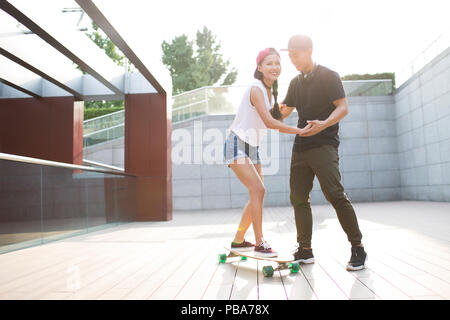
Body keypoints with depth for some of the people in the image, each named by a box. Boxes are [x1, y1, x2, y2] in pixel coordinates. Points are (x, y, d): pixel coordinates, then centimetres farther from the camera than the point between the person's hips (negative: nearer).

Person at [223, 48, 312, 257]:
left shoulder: (269, 91, 11)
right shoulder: (256, 89, -18)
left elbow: (271, 119, 14)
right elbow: (269, 122, -28)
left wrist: (279, 111, -3)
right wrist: (300, 131, -28)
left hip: (252, 147, 9)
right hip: (237, 144, -9)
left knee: (257, 193, 7)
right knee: (258, 189, -18)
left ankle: (238, 241, 19)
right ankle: (259, 244, -10)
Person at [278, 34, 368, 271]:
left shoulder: (328, 76, -1)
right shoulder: (296, 83, 19)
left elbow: (343, 107, -9)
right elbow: (284, 111, 25)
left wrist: (324, 124, -26)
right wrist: (278, 110, 3)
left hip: (324, 145, -7)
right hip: (300, 147, 7)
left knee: (335, 194, -17)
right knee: (298, 197, 4)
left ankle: (358, 248, -3)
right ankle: (305, 251, 14)